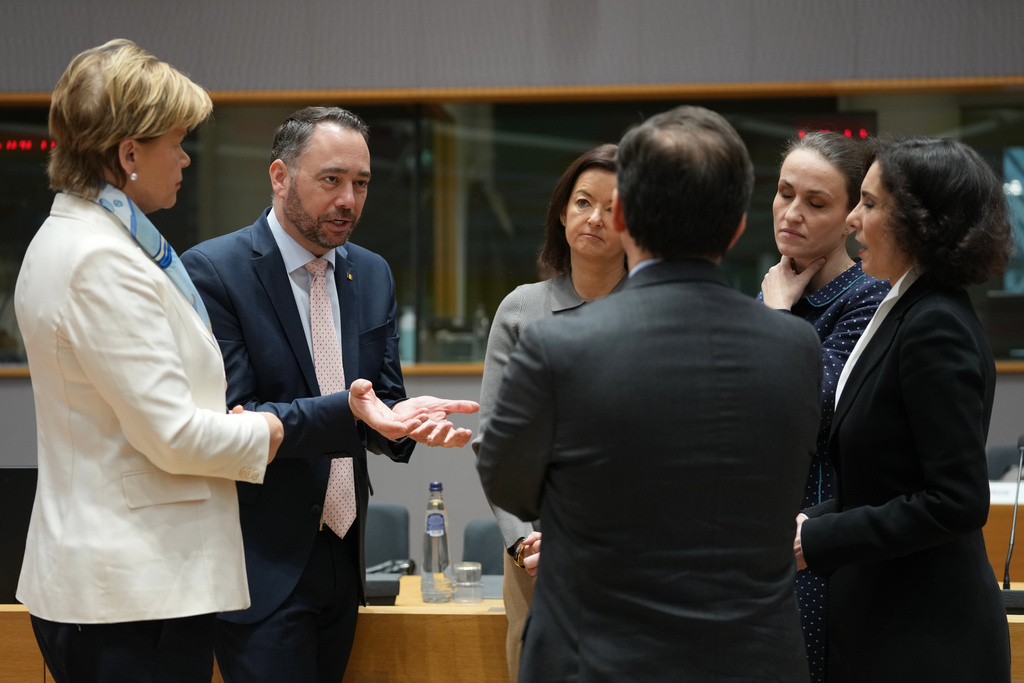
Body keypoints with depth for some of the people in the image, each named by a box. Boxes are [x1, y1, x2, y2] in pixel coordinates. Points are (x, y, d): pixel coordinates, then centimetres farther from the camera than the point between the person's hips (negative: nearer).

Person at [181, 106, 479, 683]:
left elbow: (384, 396, 9)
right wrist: (344, 411, -31)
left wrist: (401, 418, -17)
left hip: (343, 555, 6)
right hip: (263, 564, -6)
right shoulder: (213, 271, -11)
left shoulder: (373, 274, 9)